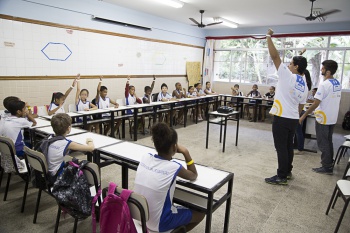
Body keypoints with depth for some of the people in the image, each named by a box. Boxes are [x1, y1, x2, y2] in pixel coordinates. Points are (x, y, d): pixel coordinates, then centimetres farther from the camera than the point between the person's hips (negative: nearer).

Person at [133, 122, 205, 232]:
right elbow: (194, 176, 0)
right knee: (200, 213, 15)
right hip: (158, 223, -5)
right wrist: (185, 152, -4)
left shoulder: (145, 157, -8)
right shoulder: (174, 167, -21)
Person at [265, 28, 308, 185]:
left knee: (281, 148, -2)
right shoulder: (304, 86, 12)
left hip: (282, 118, -8)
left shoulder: (288, 76, -12)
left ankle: (281, 177, 5)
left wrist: (268, 37, -6)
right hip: (293, 119, 8)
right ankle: (287, 171, 29)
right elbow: (300, 107, 16)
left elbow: (275, 56, -13)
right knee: (288, 146, 17)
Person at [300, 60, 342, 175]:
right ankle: (330, 164, 28)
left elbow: (316, 103, -21)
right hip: (333, 118, 8)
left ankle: (326, 167, 9)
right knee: (329, 142, 18)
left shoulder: (324, 85, -20)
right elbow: (332, 100, 12)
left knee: (323, 143, 2)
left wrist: (304, 116, -15)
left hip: (323, 118, -8)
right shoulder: (338, 84, 6)